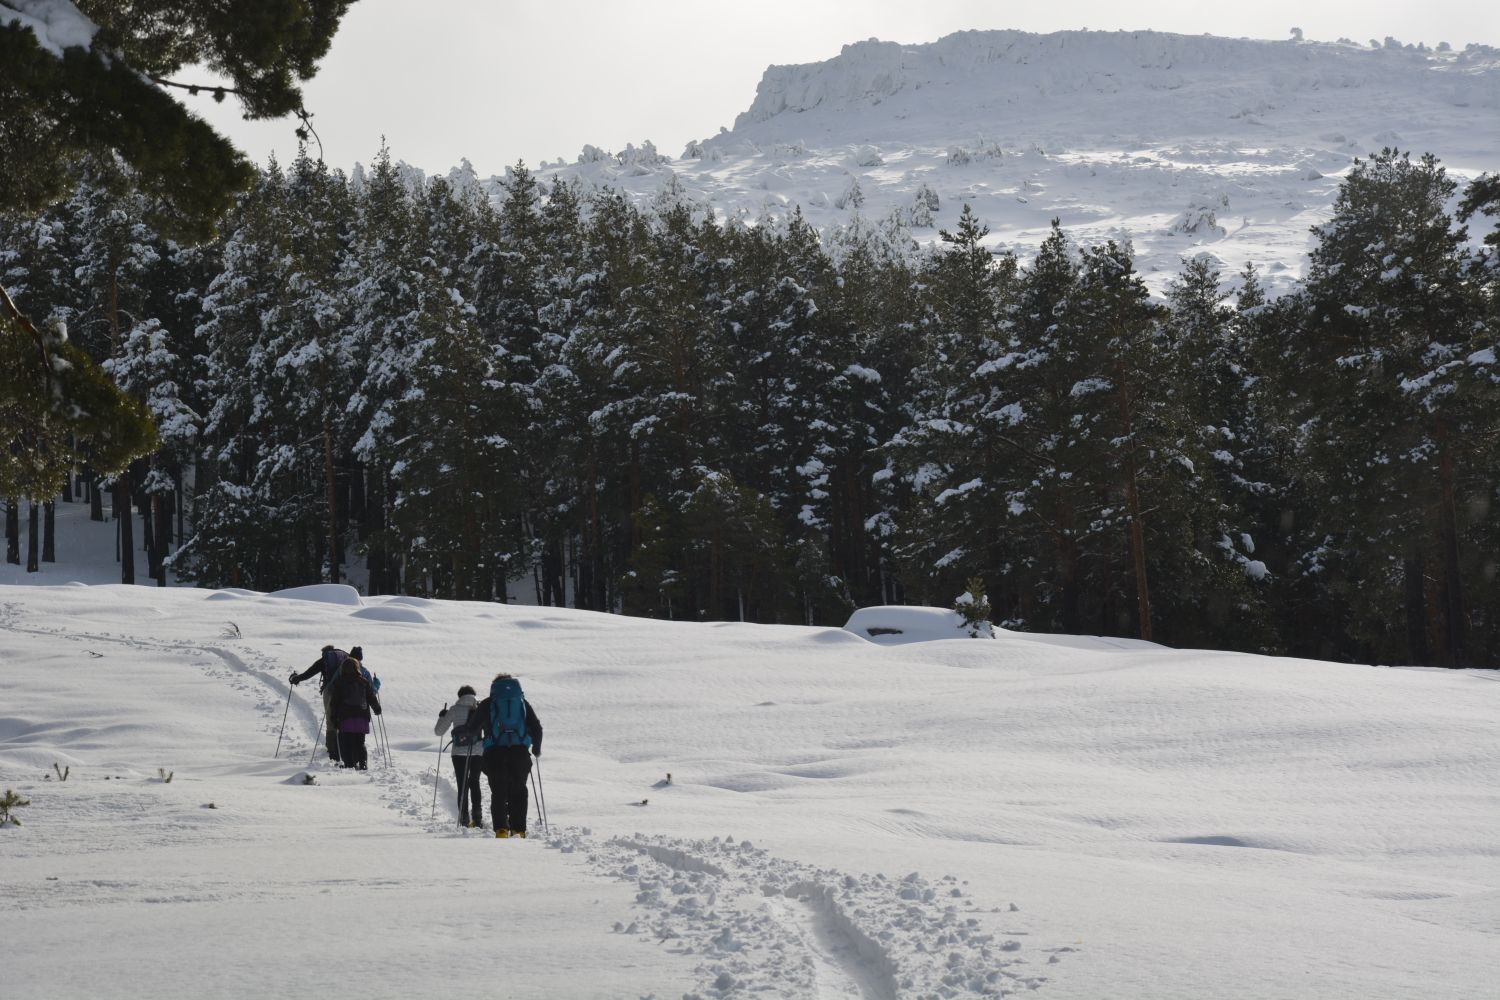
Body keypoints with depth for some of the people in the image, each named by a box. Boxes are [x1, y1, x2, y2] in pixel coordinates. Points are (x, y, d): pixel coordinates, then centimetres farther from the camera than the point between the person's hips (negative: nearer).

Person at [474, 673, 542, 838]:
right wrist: (536, 749, 26)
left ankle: (501, 829, -12)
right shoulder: (522, 702, 14)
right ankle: (518, 830, 3)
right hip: (520, 751, 1)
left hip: (495, 751, -1)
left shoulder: (486, 704, 11)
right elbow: (537, 728, 12)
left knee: (498, 792, 2)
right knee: (518, 792, 10)